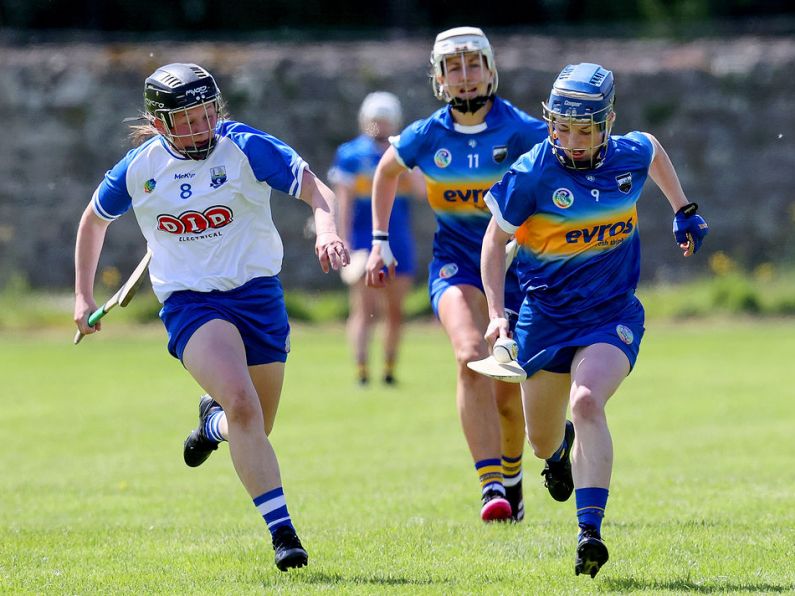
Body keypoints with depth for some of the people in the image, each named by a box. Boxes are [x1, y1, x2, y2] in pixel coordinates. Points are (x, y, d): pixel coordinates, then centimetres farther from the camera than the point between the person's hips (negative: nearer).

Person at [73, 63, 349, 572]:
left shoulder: (246, 148, -8)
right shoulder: (139, 170, -2)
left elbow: (317, 190, -12)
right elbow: (95, 220, 17)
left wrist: (327, 230, -33)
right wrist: (83, 296, 19)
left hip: (258, 294, 1)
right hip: (190, 301, -1)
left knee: (253, 430, 9)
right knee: (241, 402, -27)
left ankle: (214, 421, 47)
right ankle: (281, 529, -25)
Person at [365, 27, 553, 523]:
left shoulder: (520, 131, -13)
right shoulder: (426, 137, -4)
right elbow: (387, 171, 17)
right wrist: (379, 240, 15)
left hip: (516, 263, 0)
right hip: (457, 261, 0)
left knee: (507, 394, 5)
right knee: (471, 356, -28)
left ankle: (511, 476, 36)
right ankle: (490, 485, -33)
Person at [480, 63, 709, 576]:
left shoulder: (629, 157, -6)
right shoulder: (532, 174, -15)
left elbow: (655, 150, 20)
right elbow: (496, 239, -3)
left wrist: (684, 211, 23)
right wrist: (497, 314, -10)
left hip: (612, 316, 0)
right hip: (546, 317, 0)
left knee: (587, 402, -29)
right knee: (543, 442, 14)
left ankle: (590, 532, -34)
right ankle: (562, 449, 55)